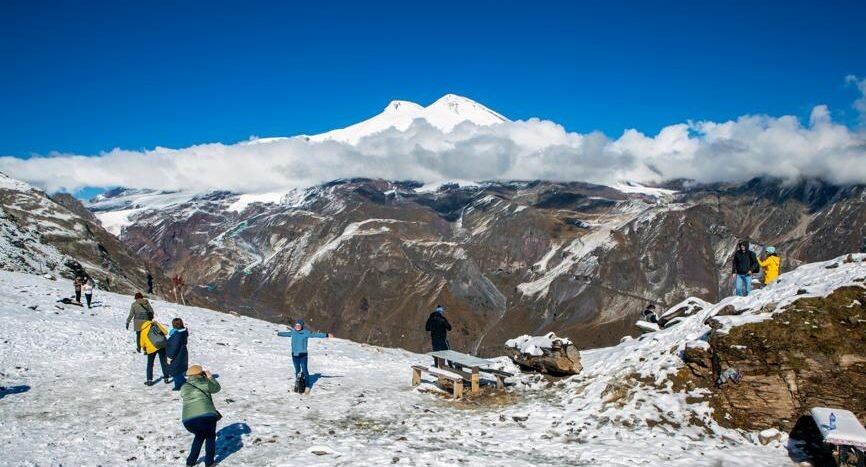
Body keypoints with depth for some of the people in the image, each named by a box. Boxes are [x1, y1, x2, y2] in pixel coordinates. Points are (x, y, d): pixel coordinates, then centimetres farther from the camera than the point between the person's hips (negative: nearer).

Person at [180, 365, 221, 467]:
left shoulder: (184, 388, 19)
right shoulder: (205, 383, 9)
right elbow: (217, 388, 24)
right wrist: (210, 377, 38)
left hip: (188, 420, 4)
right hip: (206, 416, -4)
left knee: (199, 435, 33)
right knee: (210, 437, 24)